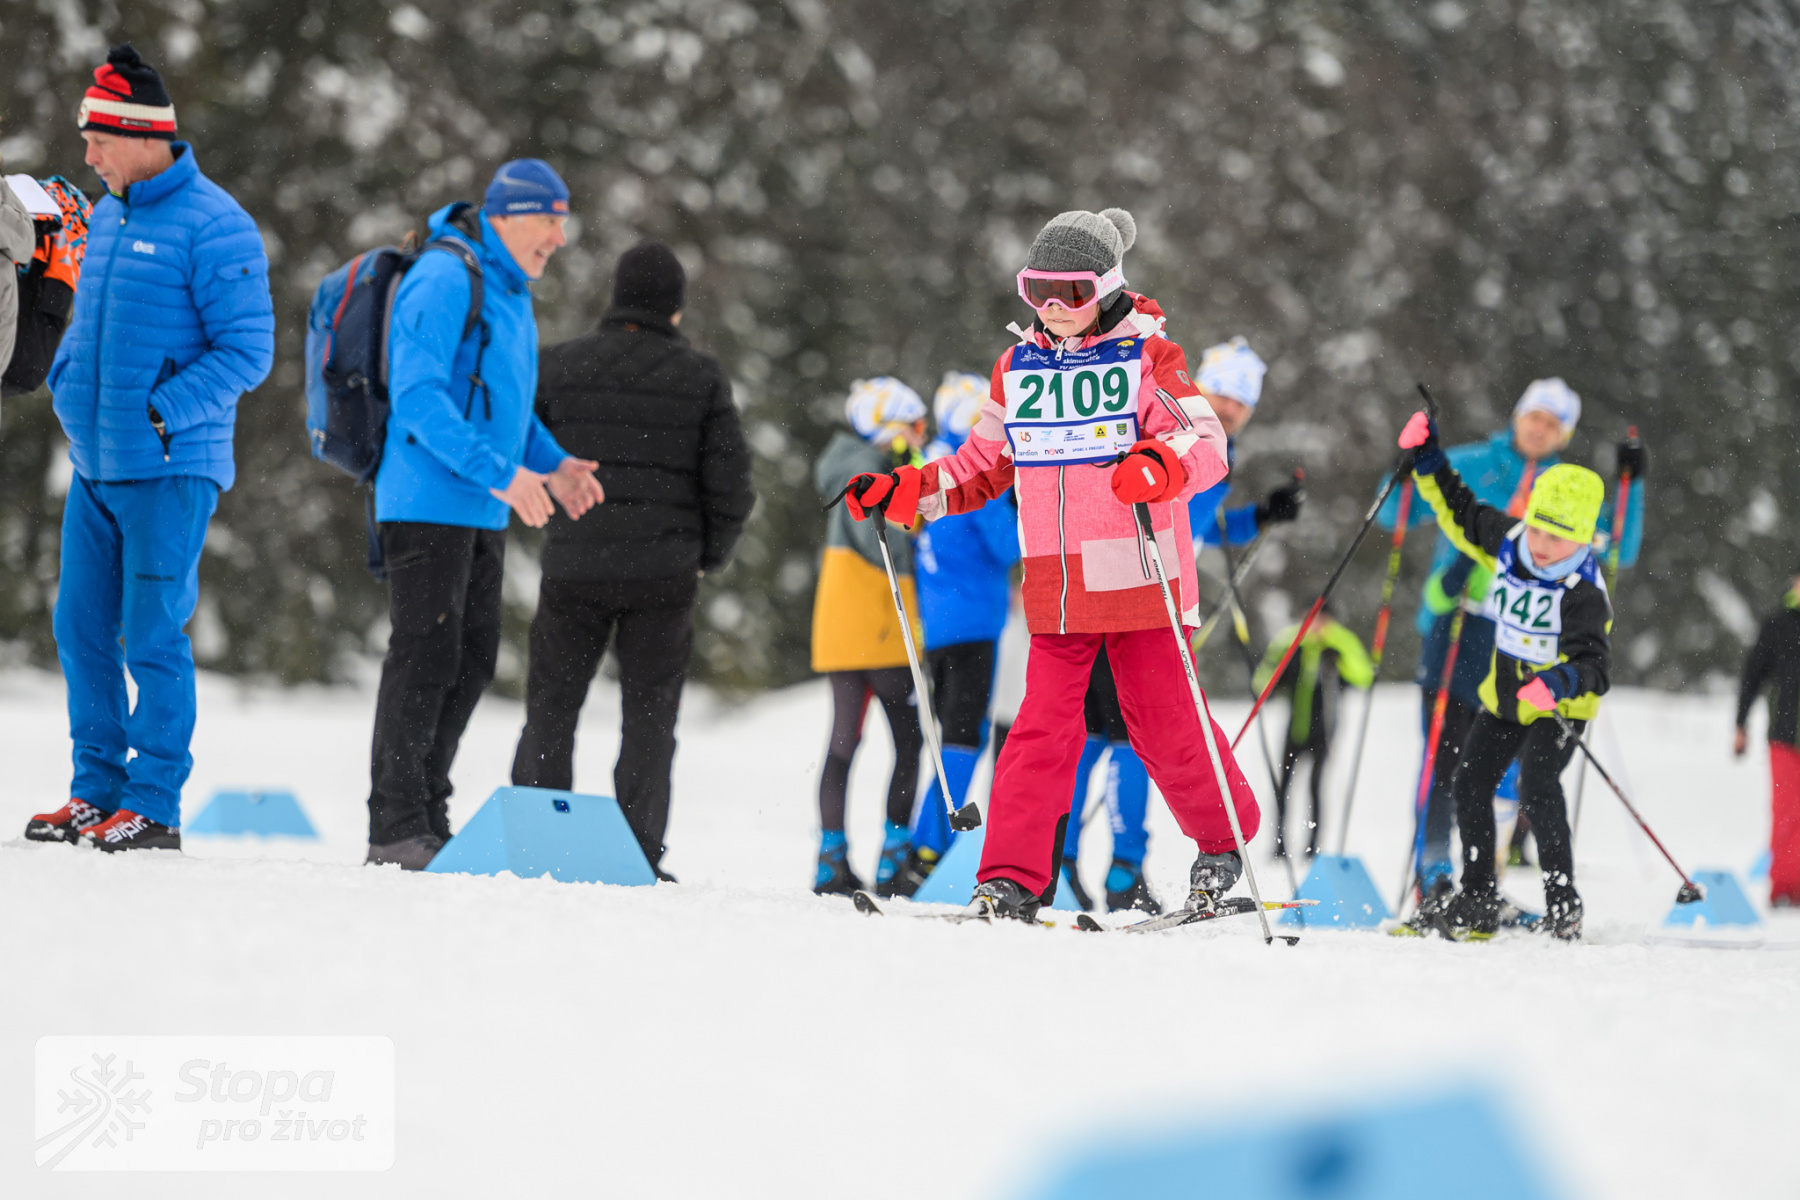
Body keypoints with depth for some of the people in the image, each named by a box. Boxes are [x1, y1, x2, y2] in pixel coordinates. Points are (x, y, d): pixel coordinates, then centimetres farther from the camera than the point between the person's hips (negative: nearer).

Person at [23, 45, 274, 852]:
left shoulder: (211, 225, -12)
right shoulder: (107, 217, 12)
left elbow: (248, 351, -14)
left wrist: (163, 414, -20)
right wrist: (66, 382, 7)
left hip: (169, 468, -8)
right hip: (95, 463, 8)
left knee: (153, 637, -5)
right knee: (82, 628, 9)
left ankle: (154, 806, 2)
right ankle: (98, 790, 19)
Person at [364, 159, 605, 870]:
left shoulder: (511, 293, 18)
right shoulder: (444, 280, -14)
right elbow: (417, 395, -22)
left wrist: (551, 463, 9)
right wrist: (501, 471, -28)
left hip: (483, 515, 10)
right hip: (428, 505, -10)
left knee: (472, 661, 10)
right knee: (426, 657, -10)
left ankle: (427, 818, 18)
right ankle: (395, 829, -7)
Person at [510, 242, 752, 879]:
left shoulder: (559, 365, 2)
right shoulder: (702, 377, 1)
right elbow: (731, 484, -1)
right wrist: (707, 556, 14)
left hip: (574, 566, 1)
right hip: (664, 574, -1)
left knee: (551, 708, 10)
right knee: (649, 717, 6)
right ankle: (638, 856, -1)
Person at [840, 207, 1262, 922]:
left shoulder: (1148, 358, -2)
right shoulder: (1018, 368, 12)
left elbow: (1206, 442, -15)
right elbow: (982, 466, 22)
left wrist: (1160, 466, -37)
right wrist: (904, 492, 9)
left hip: (1138, 576, -3)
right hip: (1055, 587, 3)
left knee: (1164, 722, 2)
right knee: (1045, 723, -4)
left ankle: (1224, 843, 23)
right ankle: (1013, 879, -5)